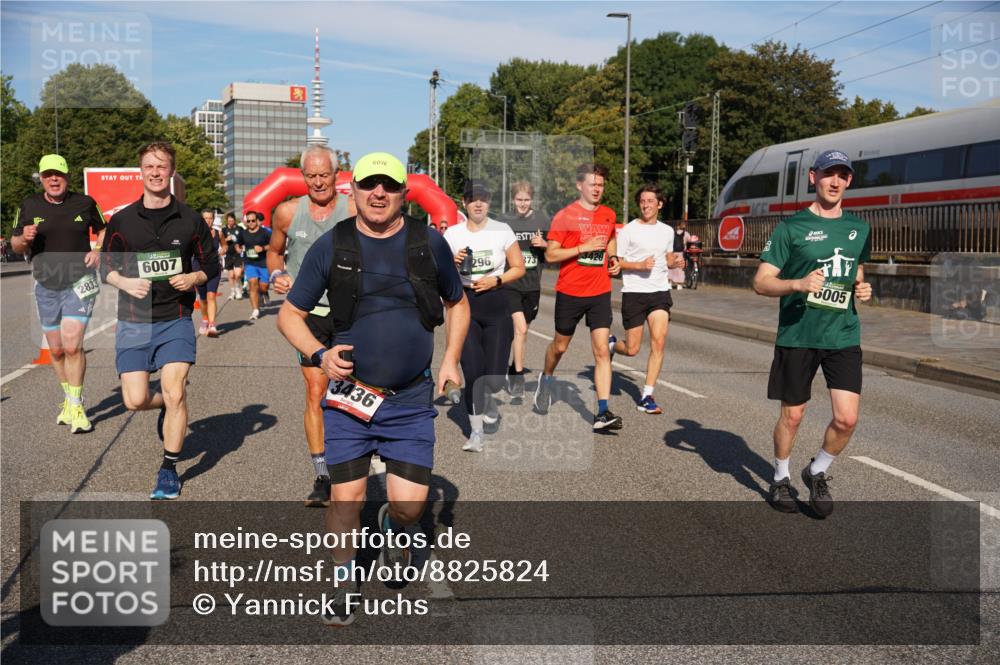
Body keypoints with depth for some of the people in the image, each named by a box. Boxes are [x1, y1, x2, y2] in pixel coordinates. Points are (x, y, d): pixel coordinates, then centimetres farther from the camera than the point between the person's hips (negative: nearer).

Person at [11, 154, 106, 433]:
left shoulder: (85, 203, 0)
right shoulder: (29, 206, 4)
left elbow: (103, 231, 15)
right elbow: (16, 246, 10)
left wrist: (99, 252, -6)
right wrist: (25, 238, -14)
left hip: (79, 282, -3)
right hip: (46, 285, 3)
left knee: (72, 345, -14)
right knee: (56, 350, 9)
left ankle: (76, 406, -3)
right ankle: (68, 398, 29)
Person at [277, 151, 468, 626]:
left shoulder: (429, 244, 1)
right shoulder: (331, 246, -2)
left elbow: (457, 303, 16)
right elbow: (289, 314, 4)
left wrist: (451, 358, 4)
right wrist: (319, 354, -13)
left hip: (412, 400, 1)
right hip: (349, 395, 0)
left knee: (410, 505, -2)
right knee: (346, 498, 2)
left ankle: (392, 525, 35)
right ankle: (343, 585, 25)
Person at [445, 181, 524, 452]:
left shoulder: (502, 230, 1)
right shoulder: (452, 234, 3)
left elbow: (519, 268, 5)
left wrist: (496, 280, -10)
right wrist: (453, 263, -12)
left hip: (496, 305, 0)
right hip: (465, 305, 0)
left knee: (493, 376, -4)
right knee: (473, 374, -7)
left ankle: (487, 401, 33)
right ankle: (476, 432, 8)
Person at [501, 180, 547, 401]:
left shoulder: (542, 221, 3)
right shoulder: (506, 223, 0)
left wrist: (544, 244, -11)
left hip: (532, 285, 2)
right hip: (510, 283, -2)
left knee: (523, 330, 13)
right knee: (520, 328, -16)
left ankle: (513, 371, 33)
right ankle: (518, 381, -10)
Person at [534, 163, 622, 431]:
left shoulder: (609, 215, 8)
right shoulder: (565, 216, -7)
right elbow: (550, 255, -11)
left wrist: (613, 258, 10)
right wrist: (584, 247, -20)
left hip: (600, 293, 3)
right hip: (569, 292, -2)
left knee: (602, 351, -8)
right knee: (560, 345, 15)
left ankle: (603, 412, -9)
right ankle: (546, 378, 47)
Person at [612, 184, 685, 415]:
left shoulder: (667, 231, 12)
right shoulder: (628, 230, -3)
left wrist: (675, 262, 3)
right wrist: (640, 265, -18)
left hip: (660, 291, 3)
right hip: (634, 292, -3)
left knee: (658, 342, -12)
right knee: (632, 349, 0)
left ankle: (647, 396, -4)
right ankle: (612, 346, 38)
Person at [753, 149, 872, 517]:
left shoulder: (858, 228, 11)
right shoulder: (791, 227, -4)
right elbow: (761, 282, -6)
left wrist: (863, 289, 3)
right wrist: (798, 284, -23)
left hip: (844, 336, 4)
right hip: (797, 335, -3)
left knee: (847, 418, -5)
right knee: (792, 415, 7)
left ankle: (817, 473, 22)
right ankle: (780, 479, 31)